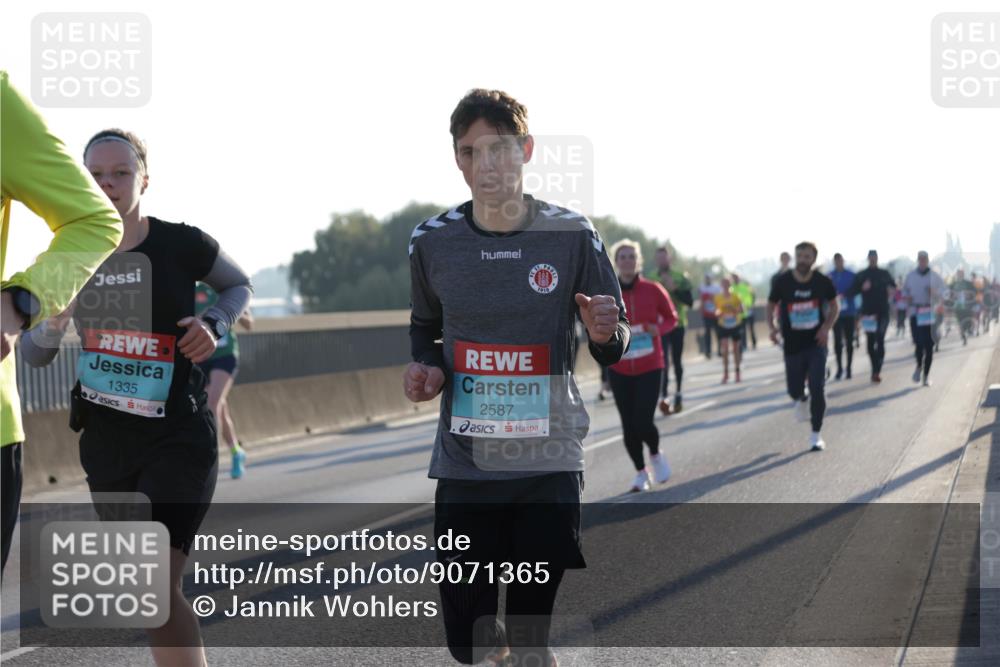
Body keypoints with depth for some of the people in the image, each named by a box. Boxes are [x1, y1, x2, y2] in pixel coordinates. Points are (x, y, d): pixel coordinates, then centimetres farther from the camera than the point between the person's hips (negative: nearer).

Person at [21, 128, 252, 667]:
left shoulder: (181, 245, -10)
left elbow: (238, 285, 11)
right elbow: (34, 354, 5)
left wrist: (213, 324, -10)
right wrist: (53, 323, -17)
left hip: (178, 439, -5)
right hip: (105, 441, 5)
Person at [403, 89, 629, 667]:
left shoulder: (572, 235, -5)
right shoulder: (433, 241, -1)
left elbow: (614, 350, 3)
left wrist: (605, 331, -20)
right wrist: (426, 370, -4)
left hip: (549, 462, -1)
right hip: (465, 462, 1)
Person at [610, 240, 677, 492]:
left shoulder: (653, 290, -5)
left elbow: (671, 318, 8)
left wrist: (659, 328, -12)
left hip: (650, 367, -1)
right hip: (620, 369, 1)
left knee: (643, 422, -12)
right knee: (628, 425, 0)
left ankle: (655, 455, 21)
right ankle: (640, 472, 21)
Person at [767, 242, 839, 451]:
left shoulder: (822, 282, -5)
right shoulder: (783, 282, -7)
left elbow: (834, 306, 9)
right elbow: (771, 305, 6)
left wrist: (826, 327, -7)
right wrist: (772, 326, -12)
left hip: (816, 342, -1)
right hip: (792, 345, 1)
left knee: (817, 389, -9)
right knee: (794, 390, 6)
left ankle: (816, 435, 2)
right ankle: (801, 400, 45)